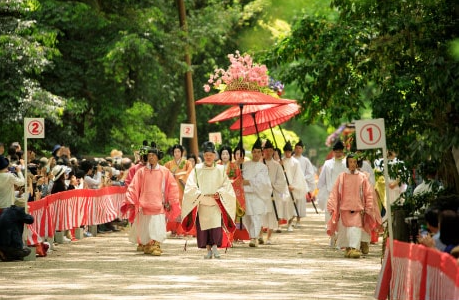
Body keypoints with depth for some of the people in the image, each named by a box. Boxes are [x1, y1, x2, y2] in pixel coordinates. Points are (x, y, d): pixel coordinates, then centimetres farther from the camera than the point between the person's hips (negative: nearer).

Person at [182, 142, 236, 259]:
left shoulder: (220, 170, 9)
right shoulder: (197, 169, 7)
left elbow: (226, 186, 6)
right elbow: (190, 186, 0)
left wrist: (219, 193, -13)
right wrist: (200, 194, -15)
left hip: (216, 204, -1)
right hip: (201, 204, 1)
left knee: (216, 225, -16)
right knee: (203, 227, -1)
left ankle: (215, 246, -4)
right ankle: (208, 249, 8)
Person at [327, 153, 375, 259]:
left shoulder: (362, 177, 4)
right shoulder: (342, 177, 4)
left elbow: (368, 194, 6)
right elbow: (335, 193, 3)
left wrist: (368, 208, 0)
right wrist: (332, 207, -4)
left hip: (358, 208, -1)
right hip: (344, 208, 1)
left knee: (355, 229, -14)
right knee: (345, 230, 3)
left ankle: (354, 248, -19)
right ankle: (347, 249, 19)